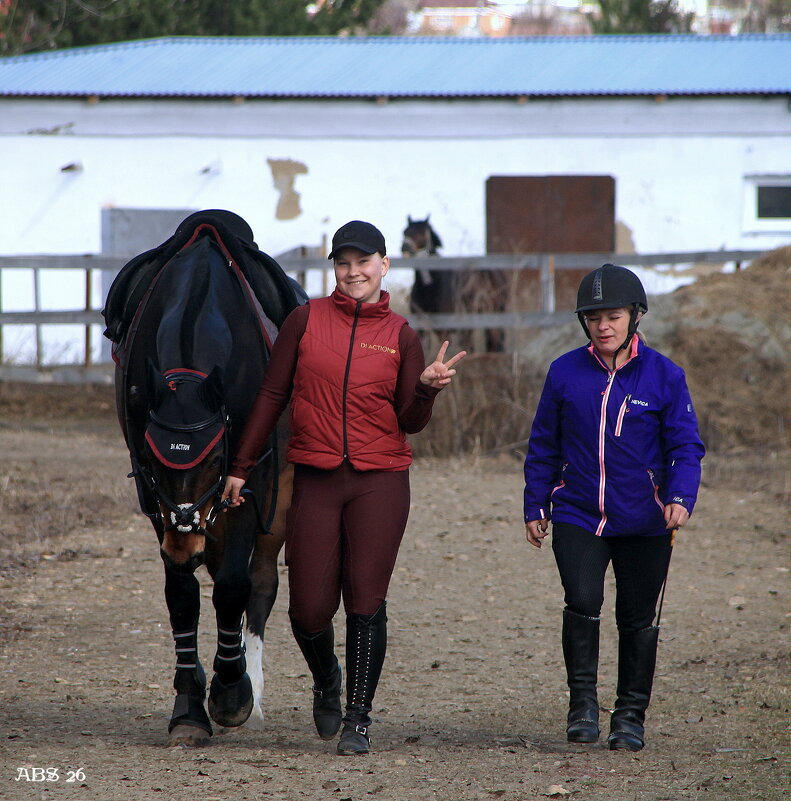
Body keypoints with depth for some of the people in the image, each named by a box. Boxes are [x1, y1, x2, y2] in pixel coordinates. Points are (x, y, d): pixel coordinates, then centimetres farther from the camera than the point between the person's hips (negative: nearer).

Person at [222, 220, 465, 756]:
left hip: (380, 480, 0)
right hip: (315, 479, 0)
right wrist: (241, 466, 8)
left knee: (366, 601, -4)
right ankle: (326, 681, 31)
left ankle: (359, 719, 8)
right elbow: (273, 395, 8)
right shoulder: (307, 320, 4)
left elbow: (411, 422, 4)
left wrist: (427, 387, -17)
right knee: (309, 609, -1)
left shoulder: (401, 336, 5)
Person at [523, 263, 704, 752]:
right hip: (578, 517, 0)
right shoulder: (565, 373, 3)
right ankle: (583, 702, -3)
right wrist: (536, 508, 10)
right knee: (583, 602, -18)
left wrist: (680, 498, -17)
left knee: (638, 619, 6)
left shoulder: (664, 376, -2)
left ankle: (631, 717, 20)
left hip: (644, 523, 0)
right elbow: (544, 446, 11)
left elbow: (686, 446, -1)